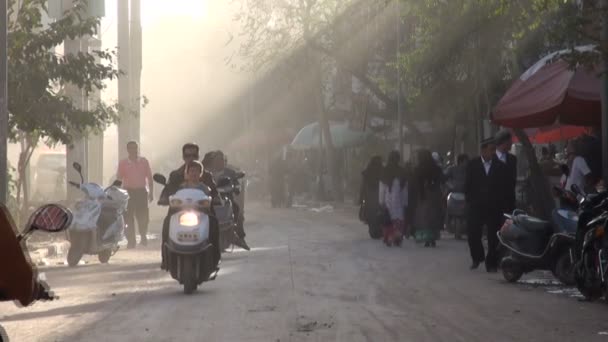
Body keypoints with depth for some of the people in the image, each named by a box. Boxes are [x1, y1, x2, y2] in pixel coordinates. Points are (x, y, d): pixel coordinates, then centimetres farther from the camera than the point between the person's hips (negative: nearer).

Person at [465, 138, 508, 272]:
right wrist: (470, 200, -2)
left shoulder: (501, 166, 2)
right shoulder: (472, 165, 4)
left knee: (493, 236, 0)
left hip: (494, 207, 0)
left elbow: (505, 186, 4)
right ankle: (477, 257, 21)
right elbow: (467, 185, 5)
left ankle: (491, 263, 9)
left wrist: (499, 202, -3)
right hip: (476, 206, 0)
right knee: (472, 233, -2)